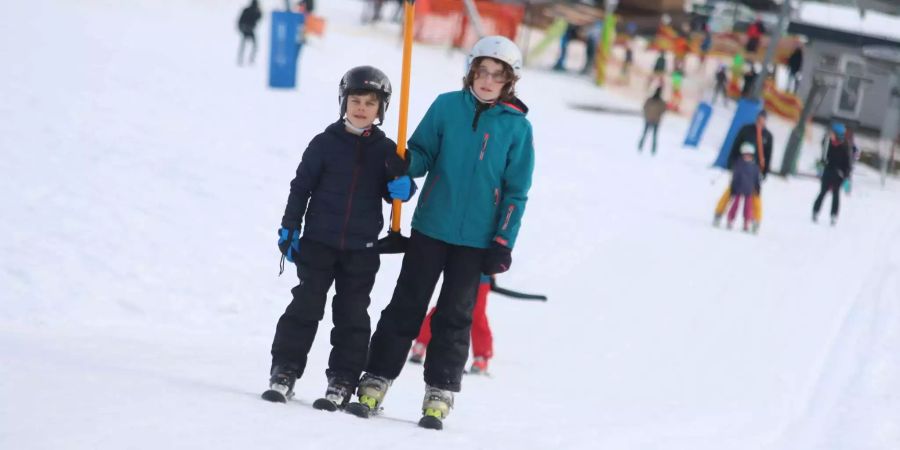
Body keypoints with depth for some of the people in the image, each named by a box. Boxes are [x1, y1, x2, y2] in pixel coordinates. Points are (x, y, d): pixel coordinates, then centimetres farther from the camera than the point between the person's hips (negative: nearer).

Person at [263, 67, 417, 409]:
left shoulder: (385, 150, 4)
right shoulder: (325, 143, -1)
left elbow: (397, 192, 5)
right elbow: (301, 187, 1)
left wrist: (400, 180, -18)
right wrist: (289, 229, -3)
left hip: (361, 249, 1)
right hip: (318, 241, -1)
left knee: (352, 315, 5)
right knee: (306, 306, 0)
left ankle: (343, 380, 11)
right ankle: (285, 371, 6)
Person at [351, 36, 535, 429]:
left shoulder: (517, 127, -3)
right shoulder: (447, 106, -1)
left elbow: (516, 191, 0)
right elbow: (423, 152, 5)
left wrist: (503, 244, -5)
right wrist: (403, 165, -18)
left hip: (476, 239, -1)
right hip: (431, 227, 1)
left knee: (455, 317, 7)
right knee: (406, 307, 5)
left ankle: (439, 396, 13)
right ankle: (375, 382, 10)